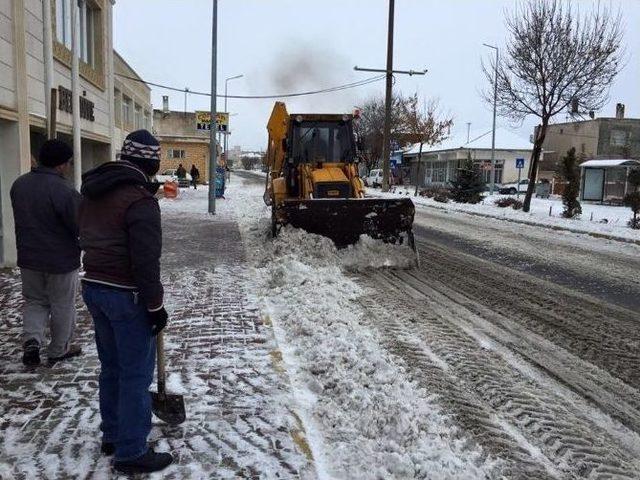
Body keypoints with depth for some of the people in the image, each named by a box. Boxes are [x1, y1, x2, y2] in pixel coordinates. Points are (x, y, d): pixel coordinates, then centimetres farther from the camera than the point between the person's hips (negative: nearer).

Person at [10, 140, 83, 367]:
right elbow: (80, 227, -20)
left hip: (28, 258, 6)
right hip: (61, 261, -6)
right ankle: (58, 350, 25)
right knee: (62, 306, 11)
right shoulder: (64, 191, -24)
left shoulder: (18, 184, 2)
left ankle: (31, 339, 2)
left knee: (34, 301, 22)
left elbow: (22, 219, 11)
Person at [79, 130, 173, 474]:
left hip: (93, 287, 9)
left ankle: (112, 435, 35)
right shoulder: (140, 200, -19)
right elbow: (145, 260, -21)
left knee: (111, 367, 20)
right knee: (136, 374, 3)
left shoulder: (92, 191, 8)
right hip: (126, 295, -9)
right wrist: (155, 306, -14)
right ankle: (131, 453, 13)